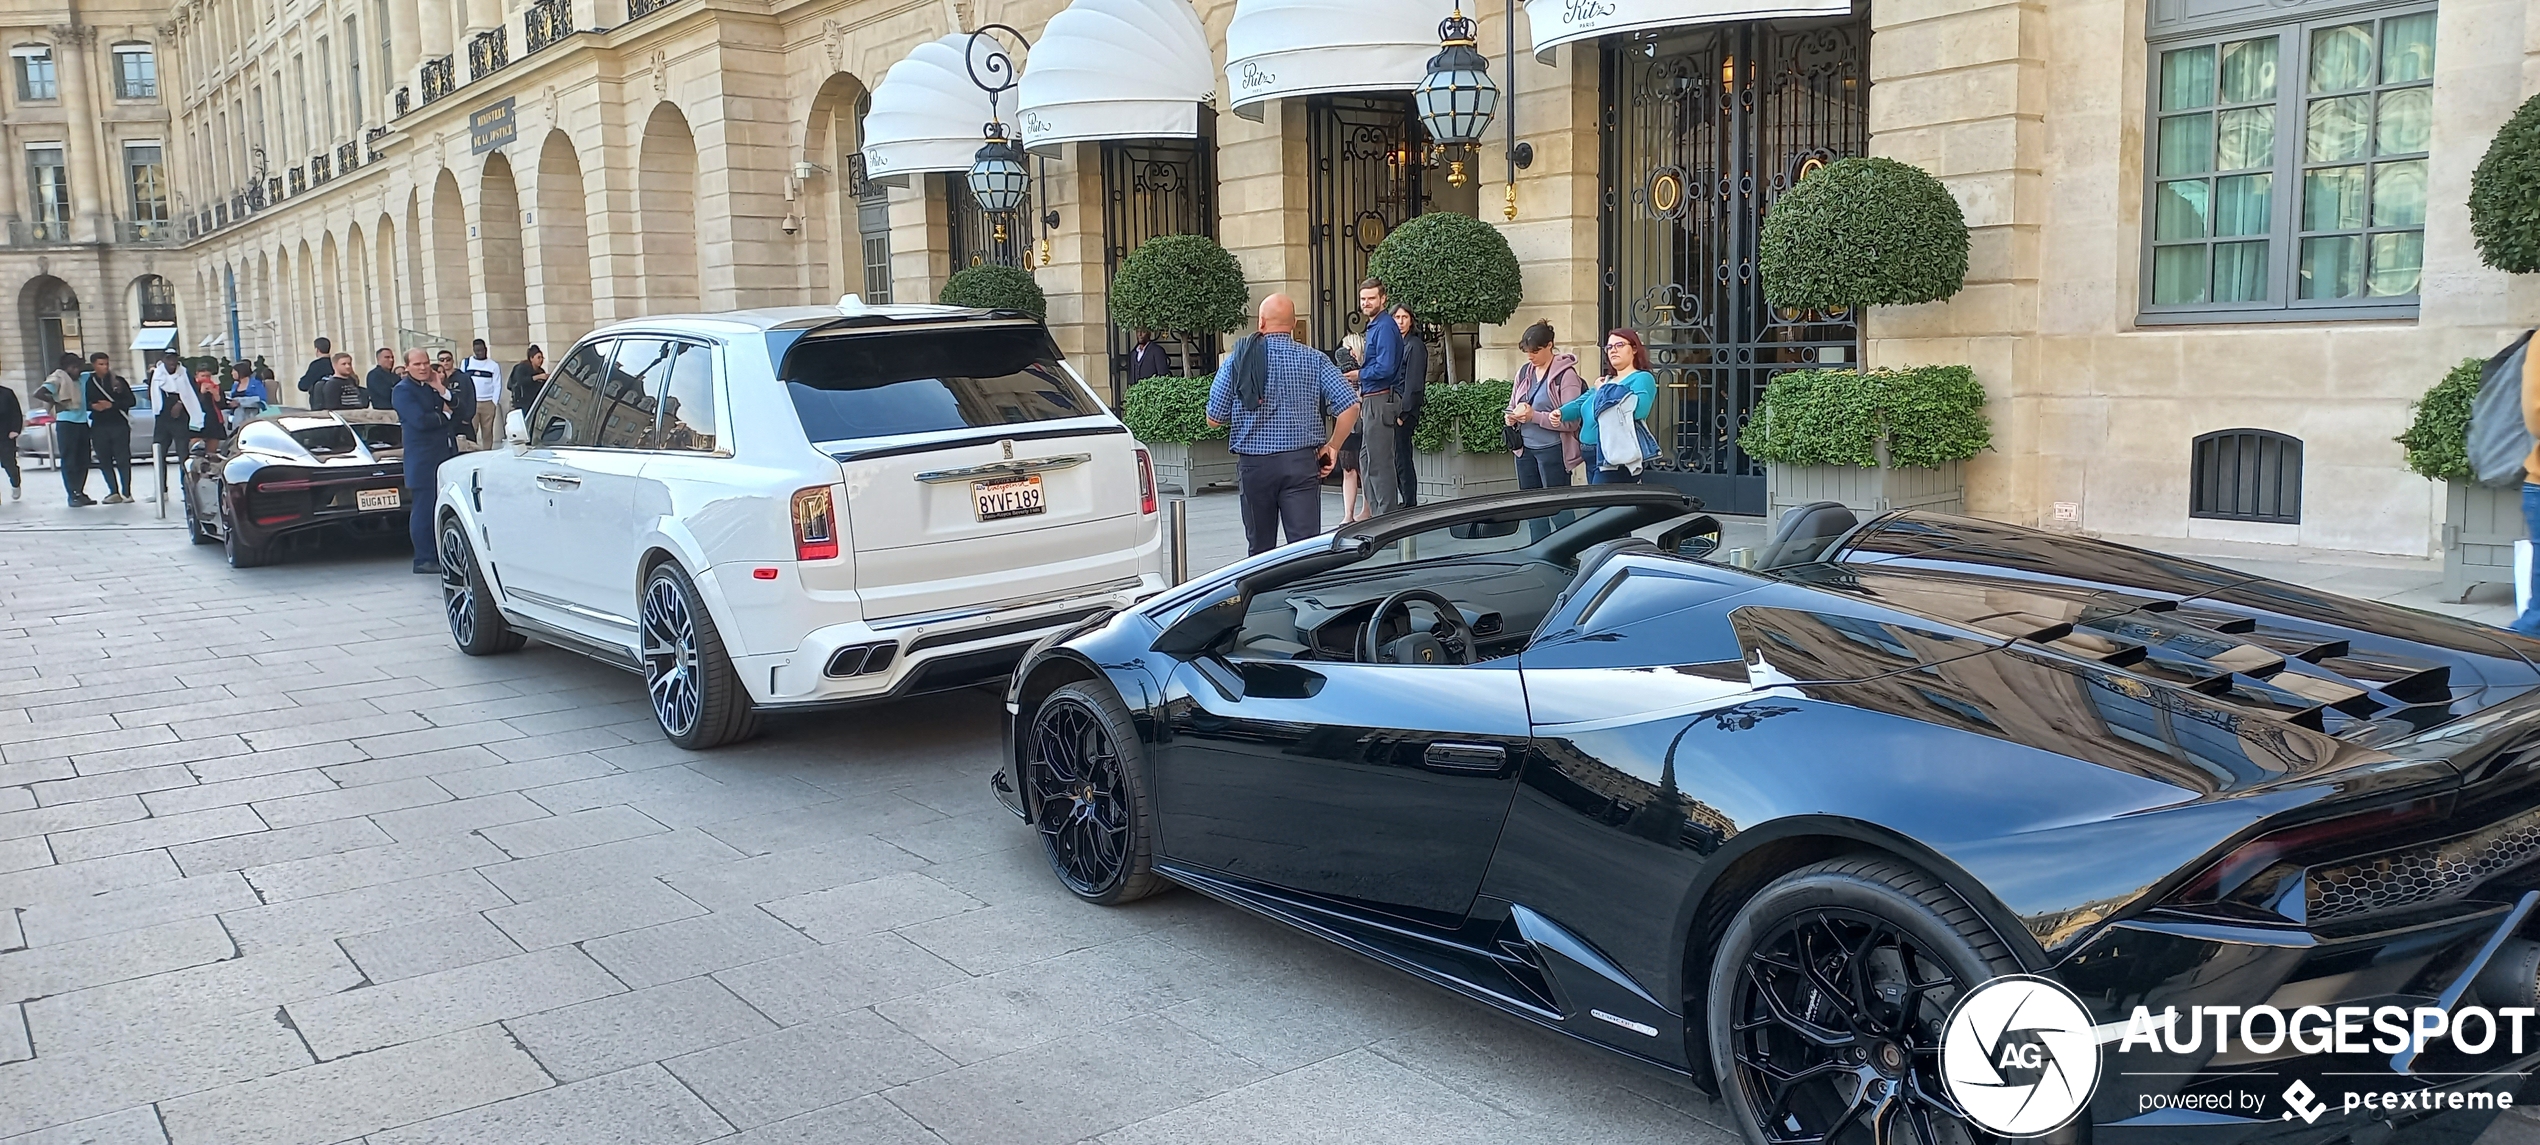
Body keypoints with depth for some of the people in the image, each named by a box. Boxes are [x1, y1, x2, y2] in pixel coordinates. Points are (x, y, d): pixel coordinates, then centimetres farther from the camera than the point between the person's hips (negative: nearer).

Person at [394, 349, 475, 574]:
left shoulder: (439, 385, 16)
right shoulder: (403, 390, -3)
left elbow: (464, 411, 4)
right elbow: (420, 421, -17)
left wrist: (443, 391, -8)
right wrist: (445, 415, -1)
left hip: (448, 455, 6)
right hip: (422, 460, -6)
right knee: (423, 510, -4)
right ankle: (424, 559, 0)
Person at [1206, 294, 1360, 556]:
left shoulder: (1236, 361, 0)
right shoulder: (1314, 361, 0)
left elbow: (1214, 419, 3)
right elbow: (1350, 407, -7)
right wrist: (1332, 446, 6)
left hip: (1253, 464, 1)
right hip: (1301, 463, -1)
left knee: (1260, 549, 13)